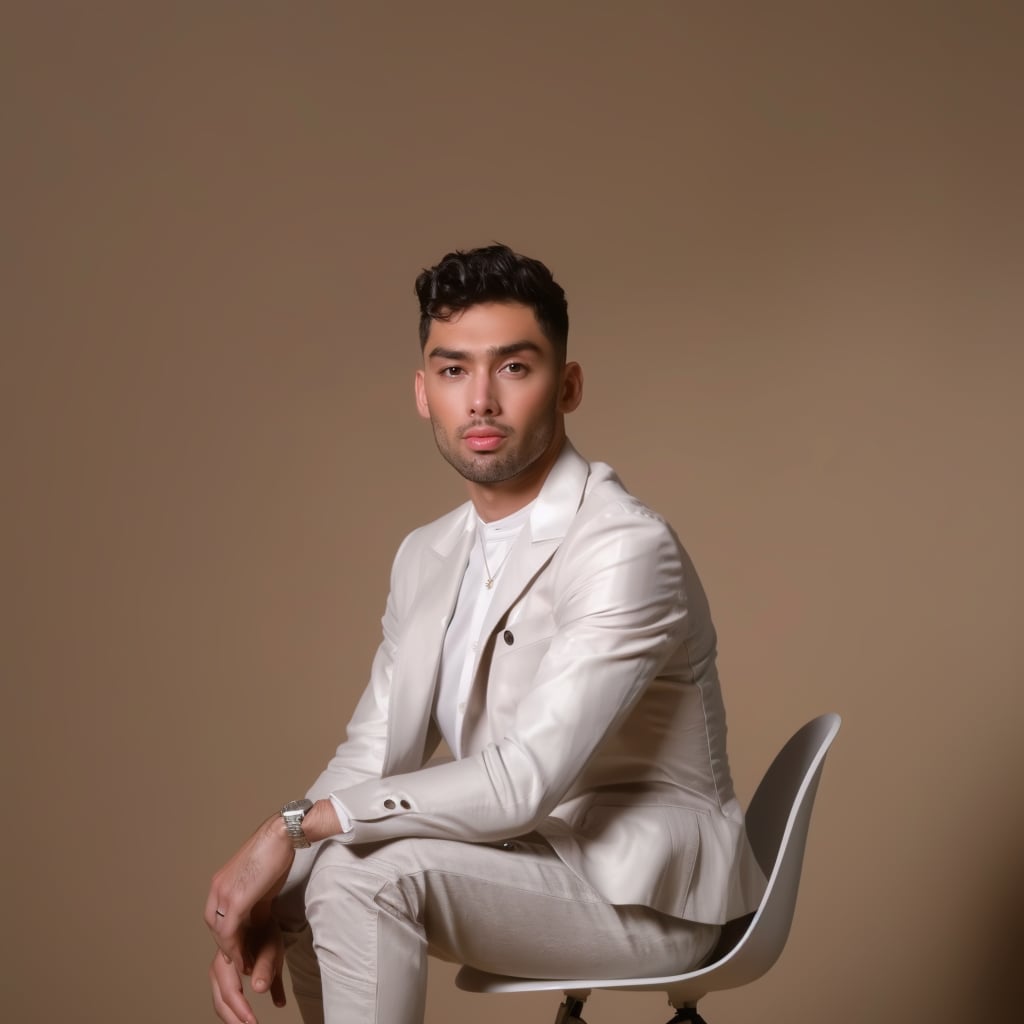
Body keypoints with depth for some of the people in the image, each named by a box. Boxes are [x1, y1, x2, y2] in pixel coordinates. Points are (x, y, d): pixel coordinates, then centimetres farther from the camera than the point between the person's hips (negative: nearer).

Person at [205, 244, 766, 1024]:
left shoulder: (627, 549, -22)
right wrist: (263, 901, -11)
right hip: (531, 863, 8)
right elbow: (371, 757, 5)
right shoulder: (425, 558, 6)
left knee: (367, 871, -25)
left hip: (644, 885, -8)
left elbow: (525, 780, -28)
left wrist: (295, 825, -25)